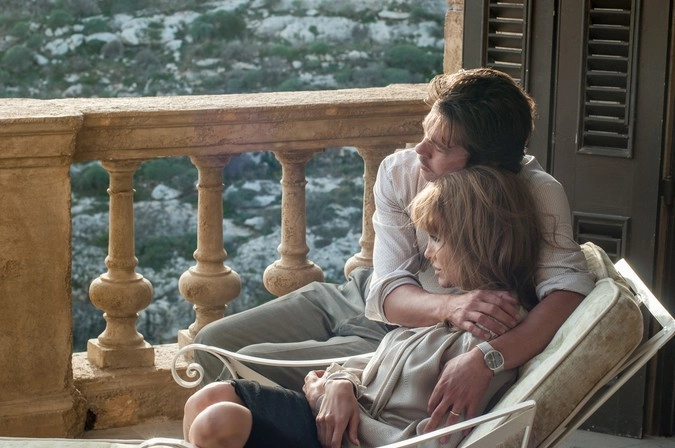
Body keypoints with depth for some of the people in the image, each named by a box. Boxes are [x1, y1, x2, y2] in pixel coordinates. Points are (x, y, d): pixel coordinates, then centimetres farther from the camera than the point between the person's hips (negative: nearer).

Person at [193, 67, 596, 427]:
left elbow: (569, 288, -39)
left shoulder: (537, 194, -25)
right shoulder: (400, 171, -15)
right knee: (213, 344, 3)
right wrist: (451, 306, -41)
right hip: (358, 297, 5)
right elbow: (387, 292, -18)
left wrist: (485, 359, -53)